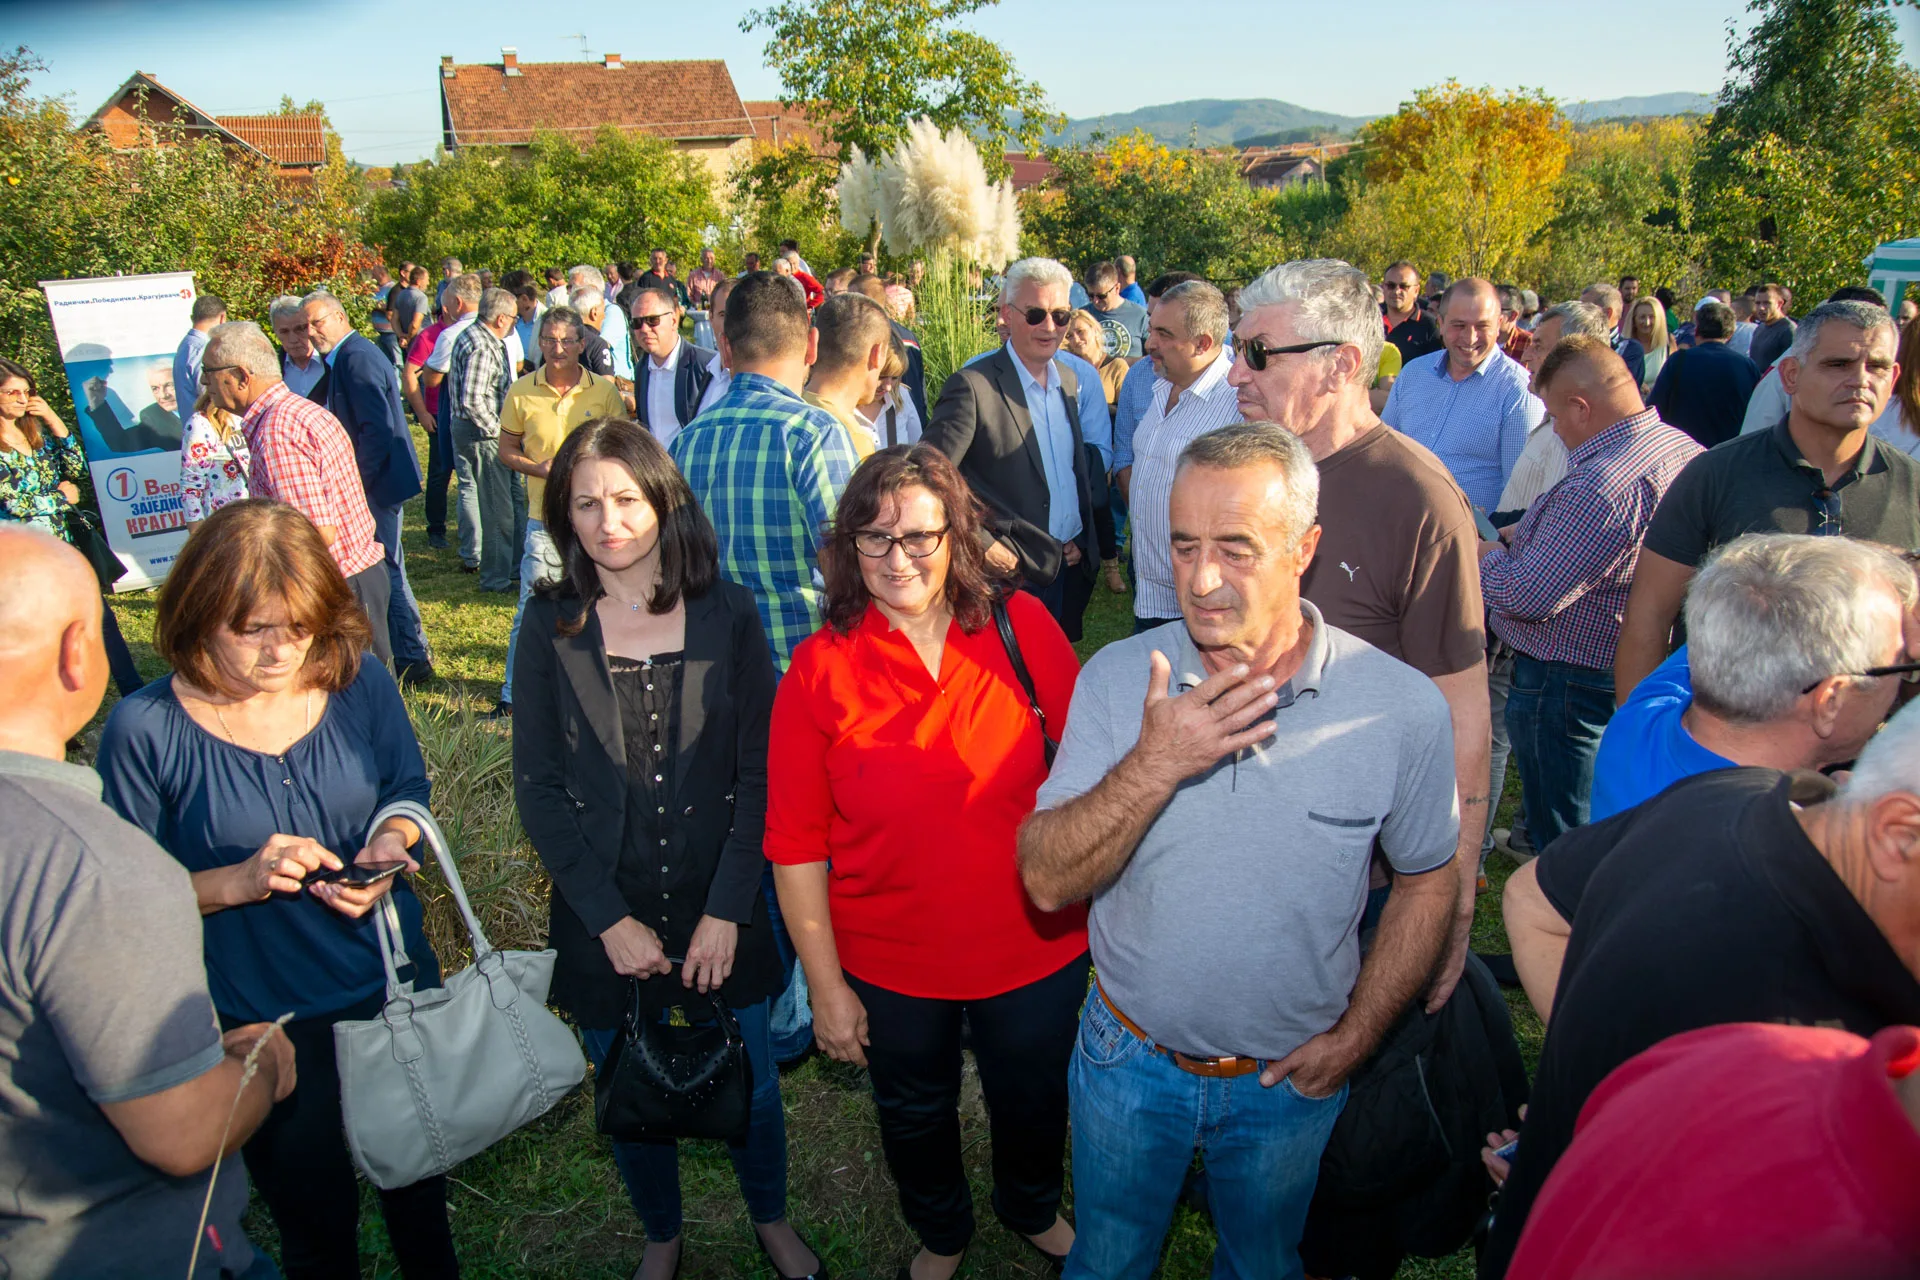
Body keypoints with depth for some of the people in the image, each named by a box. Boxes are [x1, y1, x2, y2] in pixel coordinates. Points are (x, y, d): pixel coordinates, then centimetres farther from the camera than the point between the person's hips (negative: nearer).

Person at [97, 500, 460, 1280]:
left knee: (416, 1179, 26)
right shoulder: (144, 731, -18)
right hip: (260, 1024, -3)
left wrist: (390, 842, -15)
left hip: (396, 985, 3)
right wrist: (238, 881, -26)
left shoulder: (361, 687, -10)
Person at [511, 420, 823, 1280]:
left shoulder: (727, 613, -7)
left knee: (750, 1084, 16)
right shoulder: (551, 626, -6)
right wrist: (610, 919, -10)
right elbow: (538, 789, -5)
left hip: (719, 908, 0)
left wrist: (726, 911, -12)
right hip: (604, 914, 1)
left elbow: (760, 774, -7)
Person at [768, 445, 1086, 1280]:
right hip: (891, 964, 0)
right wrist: (827, 988, -8)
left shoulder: (1021, 626, -13)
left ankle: (1032, 1209, 62)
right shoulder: (820, 669, -15)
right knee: (915, 1113, 26)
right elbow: (796, 845, -10)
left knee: (1034, 1101, 26)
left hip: (1036, 944, 1)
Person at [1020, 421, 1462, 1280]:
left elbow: (1427, 881, -3)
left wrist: (1356, 1036, -5)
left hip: (1291, 1077, 0)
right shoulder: (1117, 678, -16)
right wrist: (1152, 767, -35)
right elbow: (1047, 882, -20)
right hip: (1129, 1058, 1)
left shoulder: (1403, 707, -18)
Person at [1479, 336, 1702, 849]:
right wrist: (1527, 536, 10)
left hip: (1564, 684, -10)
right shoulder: (1681, 447, 2)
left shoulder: (1600, 488, -30)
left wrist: (1489, 554, -9)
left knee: (1561, 844, 6)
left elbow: (1526, 596, -29)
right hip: (1628, 668, 10)